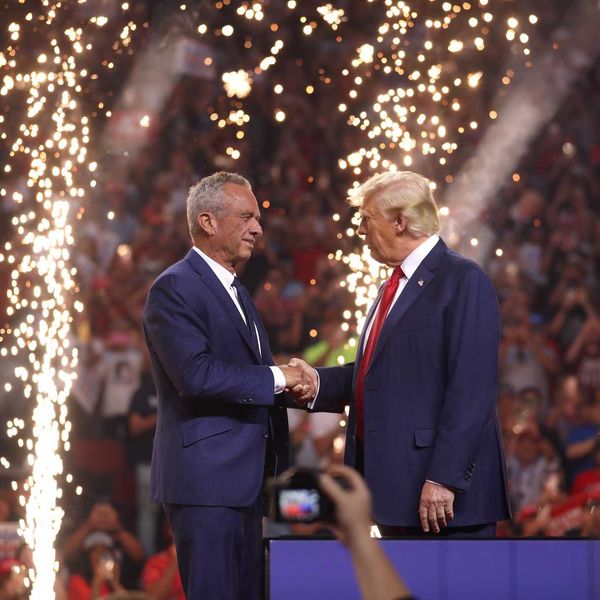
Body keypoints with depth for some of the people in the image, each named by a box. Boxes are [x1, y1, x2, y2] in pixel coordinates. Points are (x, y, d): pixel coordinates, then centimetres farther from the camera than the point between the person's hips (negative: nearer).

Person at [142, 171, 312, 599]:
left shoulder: (235, 290, 19)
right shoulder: (175, 288, -12)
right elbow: (196, 374, -23)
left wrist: (291, 381, 7)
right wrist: (275, 379, -16)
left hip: (244, 480, 10)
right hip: (205, 478, -10)